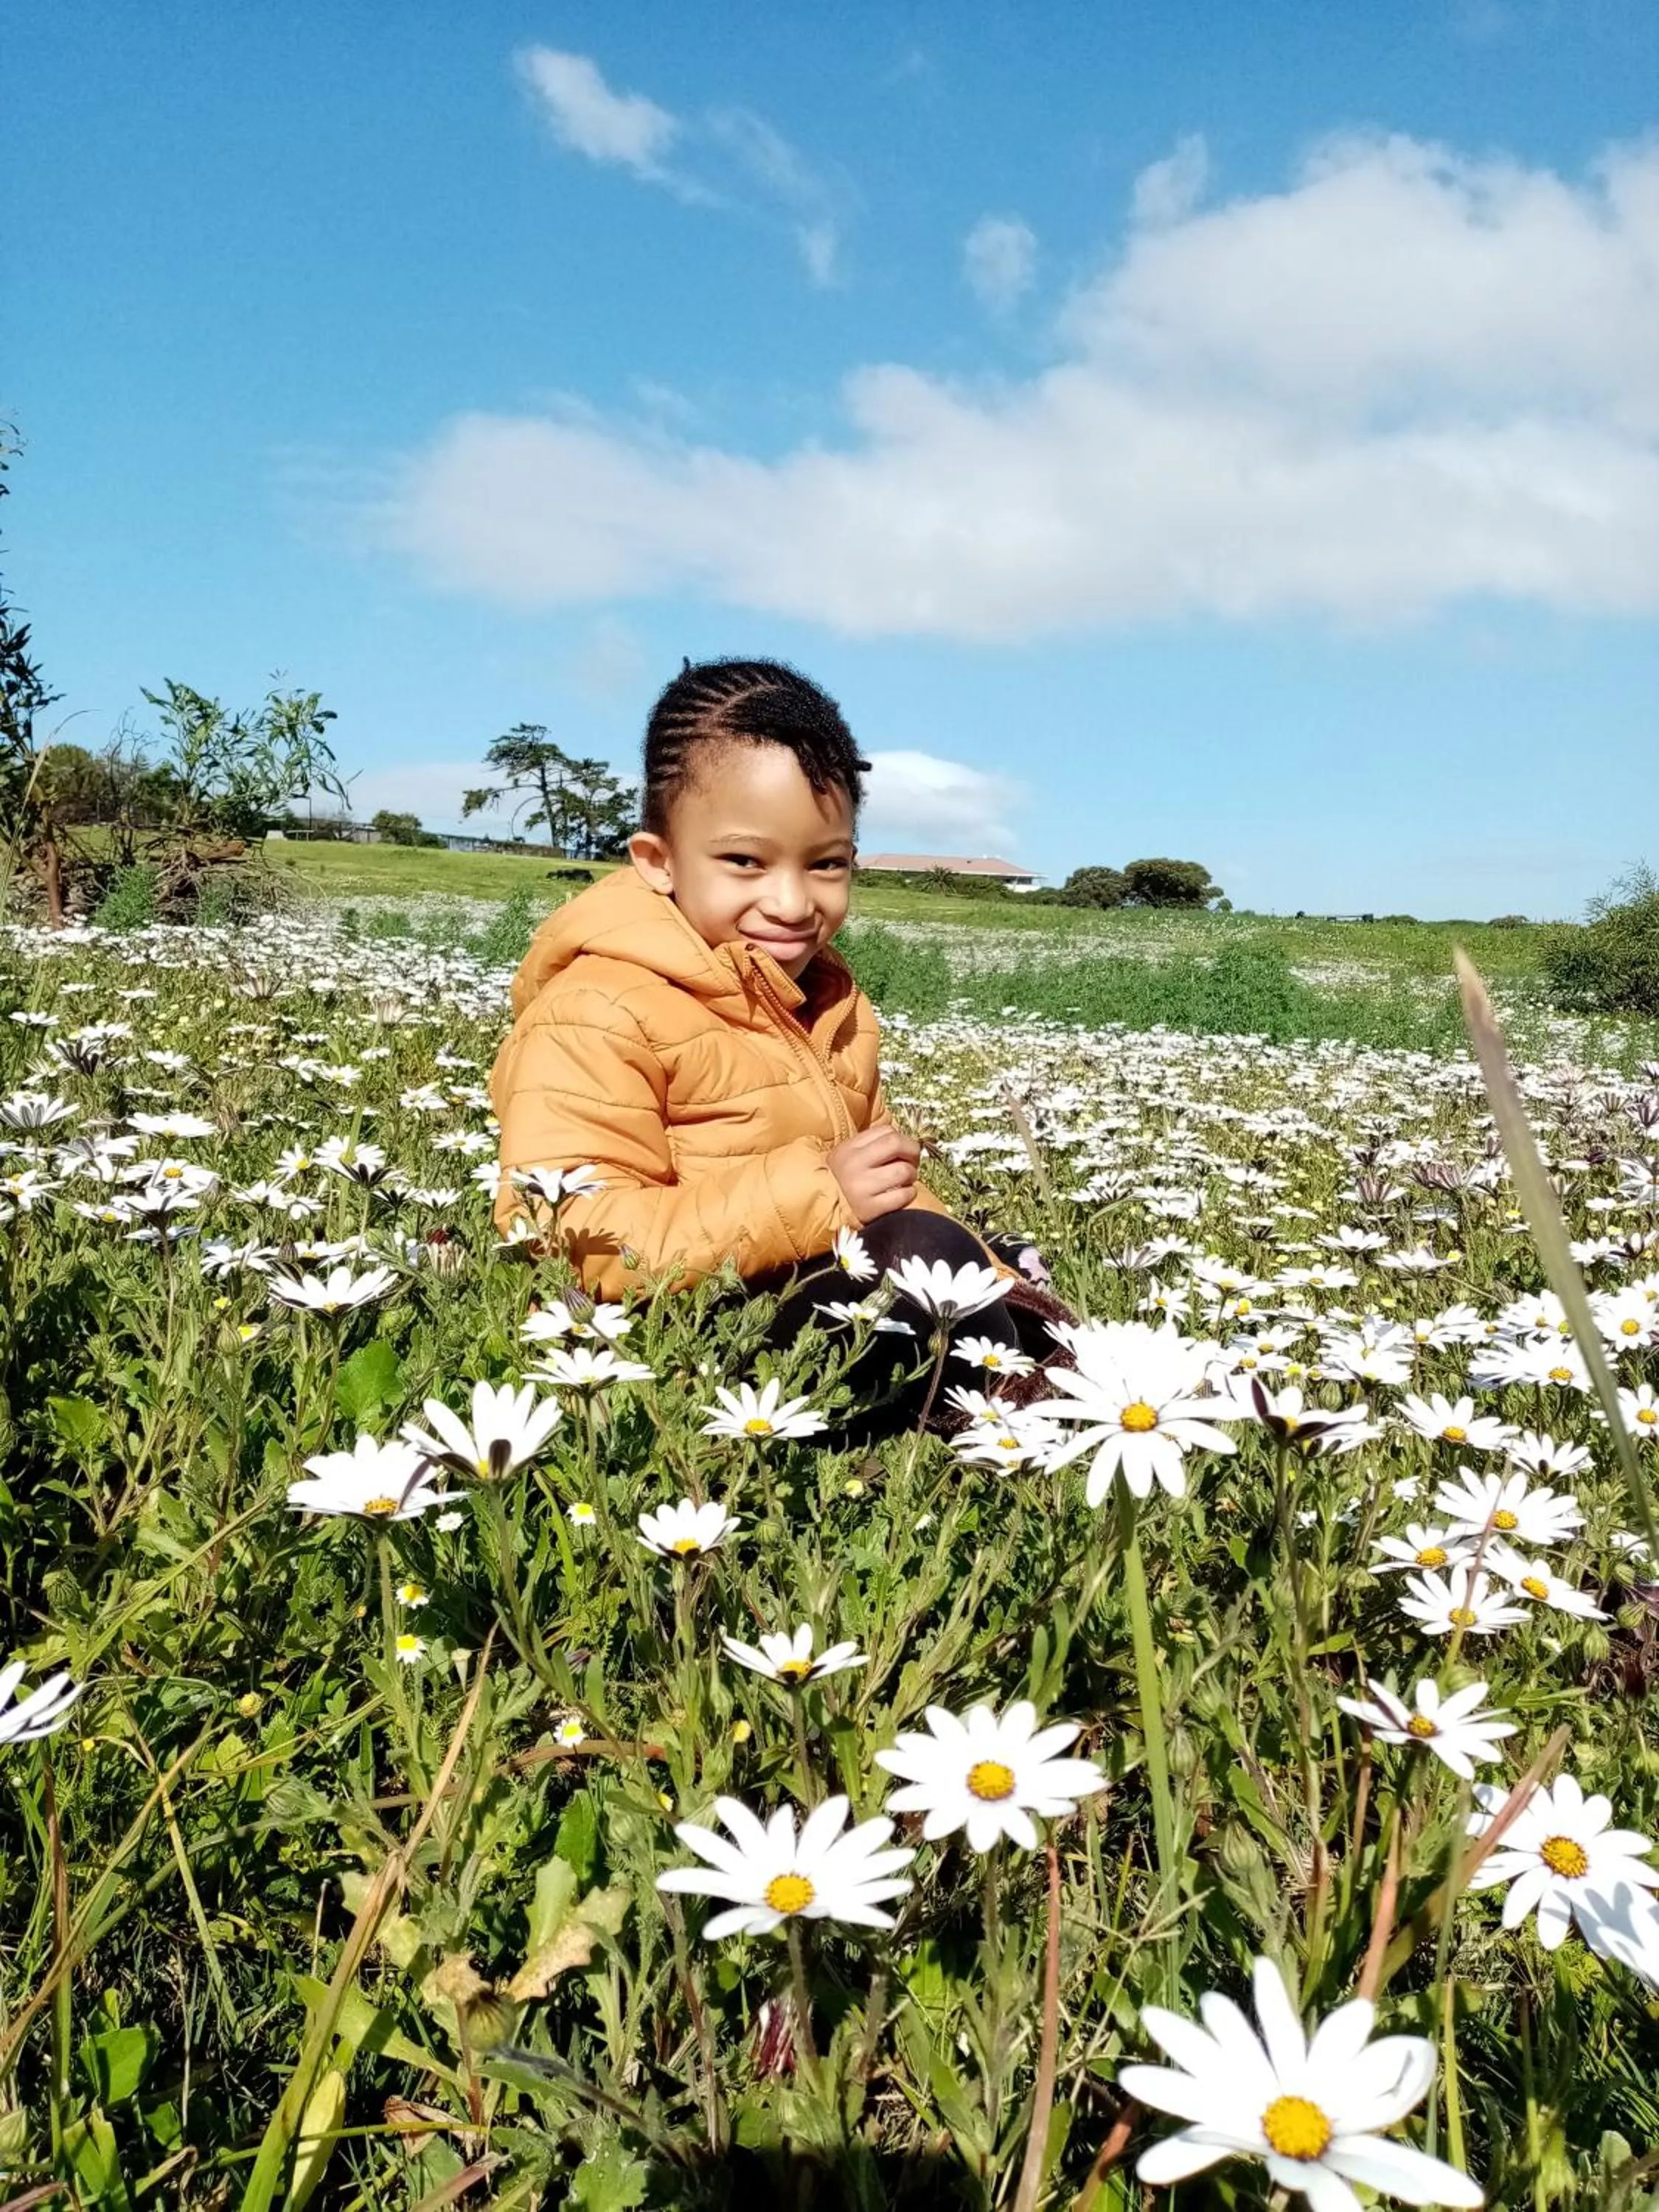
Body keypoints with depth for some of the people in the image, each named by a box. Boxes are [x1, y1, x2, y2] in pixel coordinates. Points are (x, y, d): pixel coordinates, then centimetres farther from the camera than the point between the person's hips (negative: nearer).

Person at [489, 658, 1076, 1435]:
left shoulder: (829, 996, 12)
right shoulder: (596, 1018, -17)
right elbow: (569, 1239, -27)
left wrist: (982, 1278, 7)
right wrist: (810, 1196, -32)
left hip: (844, 1292, 9)